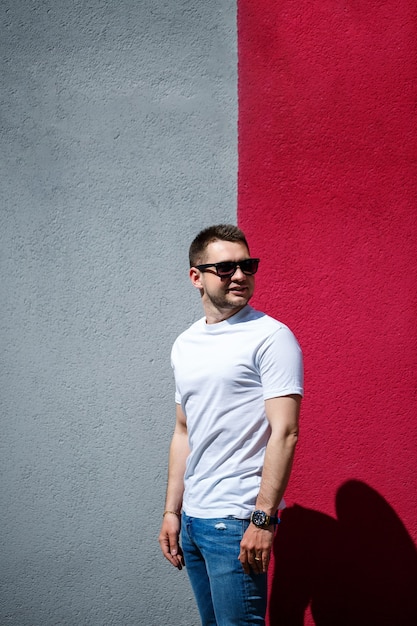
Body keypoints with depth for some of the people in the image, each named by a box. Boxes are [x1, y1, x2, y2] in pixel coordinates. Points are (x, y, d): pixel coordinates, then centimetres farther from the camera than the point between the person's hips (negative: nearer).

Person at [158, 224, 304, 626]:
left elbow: (284, 433, -15)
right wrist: (172, 512, 14)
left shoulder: (271, 336, -10)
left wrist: (263, 518, -19)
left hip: (236, 519, -7)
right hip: (193, 518, 7)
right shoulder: (184, 346, 11)